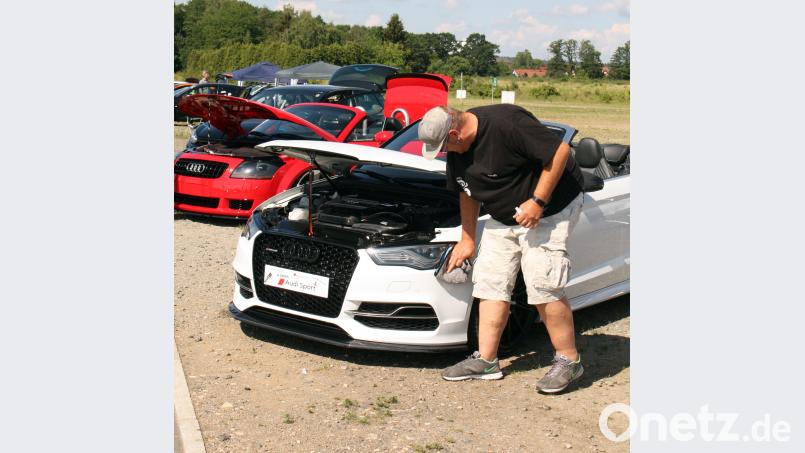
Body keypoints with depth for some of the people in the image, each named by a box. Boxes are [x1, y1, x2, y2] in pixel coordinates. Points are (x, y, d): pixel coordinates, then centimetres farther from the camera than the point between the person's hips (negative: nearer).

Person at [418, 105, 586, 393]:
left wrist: (537, 201, -26)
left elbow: (560, 150, -26)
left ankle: (569, 361, 3)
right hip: (504, 218, 9)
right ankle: (485, 361, 13)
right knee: (490, 283, 5)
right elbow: (468, 192, 13)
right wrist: (467, 239, 15)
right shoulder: (457, 150, 0)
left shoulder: (506, 123, -28)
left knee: (543, 286, -12)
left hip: (549, 209, -8)